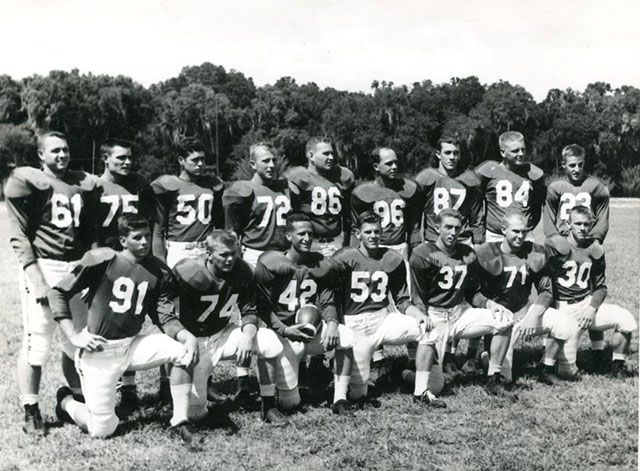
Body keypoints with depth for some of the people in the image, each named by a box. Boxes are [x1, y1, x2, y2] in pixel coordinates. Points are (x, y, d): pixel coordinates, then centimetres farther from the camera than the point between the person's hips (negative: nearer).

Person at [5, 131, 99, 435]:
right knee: (37, 345, -2)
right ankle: (31, 413, 10)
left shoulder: (84, 184, 13)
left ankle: (78, 402, 25)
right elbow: (19, 237, -7)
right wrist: (36, 279, -15)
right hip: (43, 268, -5)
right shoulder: (25, 181, -3)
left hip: (77, 268, 5)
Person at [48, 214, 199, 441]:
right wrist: (74, 336, -16)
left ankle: (180, 421, -8)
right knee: (102, 430, 0)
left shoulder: (159, 271, -1)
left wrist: (187, 336, -23)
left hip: (132, 345, 4)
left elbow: (166, 318, -2)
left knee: (184, 352, -19)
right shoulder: (102, 259, -14)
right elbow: (57, 293, -8)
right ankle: (66, 401, 31)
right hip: (99, 352, -4)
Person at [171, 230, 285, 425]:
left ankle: (269, 407, -7)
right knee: (195, 414, -17)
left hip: (224, 335, 4)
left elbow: (249, 312, 0)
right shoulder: (189, 274, -21)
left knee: (270, 341, -22)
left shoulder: (242, 272, -8)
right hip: (195, 341, -4)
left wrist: (247, 336, -20)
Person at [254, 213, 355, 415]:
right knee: (289, 403, -11)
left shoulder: (318, 264, 4)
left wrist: (332, 323, -16)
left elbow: (327, 302, 5)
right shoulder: (270, 264, -9)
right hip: (283, 332, -4)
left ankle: (340, 399, -14)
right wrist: (284, 330, -22)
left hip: (312, 329, 4)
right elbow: (262, 306, -8)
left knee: (347, 338, -27)